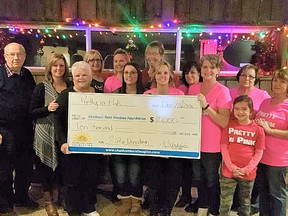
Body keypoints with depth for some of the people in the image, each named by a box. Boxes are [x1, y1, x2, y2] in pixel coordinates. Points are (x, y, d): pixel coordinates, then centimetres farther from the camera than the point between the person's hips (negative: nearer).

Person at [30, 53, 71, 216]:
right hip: (46, 133, -2)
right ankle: (48, 200, 23)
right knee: (46, 165, 5)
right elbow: (32, 112, -4)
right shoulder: (41, 87, -3)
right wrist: (47, 109, -20)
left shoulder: (70, 86, 6)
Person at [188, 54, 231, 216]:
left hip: (212, 146, -5)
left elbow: (224, 122, -20)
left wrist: (206, 105, -25)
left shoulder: (222, 91, -12)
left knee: (211, 180, 10)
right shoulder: (193, 88, 4)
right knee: (198, 178, 20)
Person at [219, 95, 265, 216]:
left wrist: (246, 169, -12)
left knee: (245, 203, 18)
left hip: (248, 173, 0)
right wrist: (231, 166, -12)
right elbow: (223, 147, -4)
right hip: (229, 171, 0)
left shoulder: (258, 129, -3)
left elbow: (259, 153, -3)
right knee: (225, 204, 7)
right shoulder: (228, 125, -2)